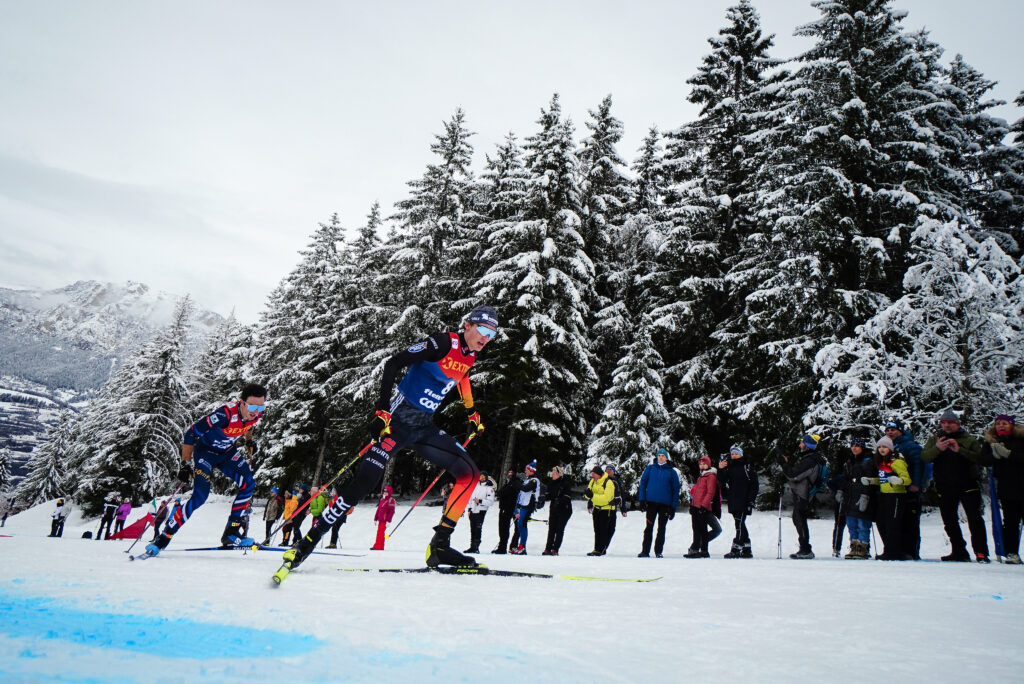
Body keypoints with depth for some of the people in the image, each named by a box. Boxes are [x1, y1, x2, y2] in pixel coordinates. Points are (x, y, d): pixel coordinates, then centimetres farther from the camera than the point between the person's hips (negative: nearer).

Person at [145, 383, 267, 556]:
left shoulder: (258, 412, -19)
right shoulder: (226, 414, -37)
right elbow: (191, 433, -27)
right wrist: (185, 464, -22)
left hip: (227, 452, 6)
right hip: (205, 451, -6)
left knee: (248, 484, -13)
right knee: (200, 496, -17)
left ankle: (231, 533, -4)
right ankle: (164, 538, -2)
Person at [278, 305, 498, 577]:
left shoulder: (470, 356, 8)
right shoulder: (443, 342, -15)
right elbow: (393, 364, -19)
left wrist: (473, 415, 36)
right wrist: (382, 411, -24)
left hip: (425, 428, 8)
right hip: (399, 420, -8)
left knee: (470, 473, -3)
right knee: (364, 481, -17)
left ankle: (440, 545, -2)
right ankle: (307, 543, -7)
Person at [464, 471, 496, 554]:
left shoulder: (489, 487, -6)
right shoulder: (476, 484, 13)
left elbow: (491, 502, -11)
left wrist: (480, 501, -20)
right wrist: (469, 508, 15)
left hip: (481, 511, -6)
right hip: (473, 510, 6)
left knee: (478, 529, -9)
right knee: (472, 529, 9)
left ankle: (476, 547, -6)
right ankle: (472, 547, 15)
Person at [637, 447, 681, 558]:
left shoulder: (672, 472, 4)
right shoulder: (650, 468, 4)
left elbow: (676, 489, 4)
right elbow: (643, 483, 4)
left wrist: (673, 507, -2)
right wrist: (642, 499, -5)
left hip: (665, 503, 0)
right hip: (651, 502, 0)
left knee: (661, 528, 7)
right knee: (649, 527, 3)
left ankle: (659, 551, 15)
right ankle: (645, 551, 6)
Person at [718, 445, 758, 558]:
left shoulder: (748, 467, -1)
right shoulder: (729, 467, 15)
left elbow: (755, 485, -4)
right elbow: (722, 483, 8)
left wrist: (751, 499, -13)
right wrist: (721, 470, -5)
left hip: (744, 501, -6)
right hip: (733, 501, 6)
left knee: (739, 524, -12)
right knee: (740, 525, 10)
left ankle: (735, 550, -13)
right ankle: (747, 550, 17)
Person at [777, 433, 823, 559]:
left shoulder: (810, 461, -19)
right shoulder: (805, 458, 14)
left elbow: (794, 475, -22)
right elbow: (795, 472, 20)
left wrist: (784, 463, -12)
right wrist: (787, 463, 6)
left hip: (802, 496, -10)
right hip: (799, 494, 10)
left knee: (800, 521, -7)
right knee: (797, 519, 14)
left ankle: (806, 550, -3)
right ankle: (804, 549, 21)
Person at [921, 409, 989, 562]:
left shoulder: (969, 439, 7)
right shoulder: (934, 440, 11)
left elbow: (979, 457, -9)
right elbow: (925, 457, -5)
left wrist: (959, 450, -23)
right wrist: (938, 449, -23)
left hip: (968, 485, -3)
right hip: (945, 487, 3)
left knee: (975, 519, -7)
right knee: (949, 521, 7)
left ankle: (981, 552, -3)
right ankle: (959, 552, 17)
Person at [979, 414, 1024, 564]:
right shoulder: (990, 442, 9)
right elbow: (981, 460, -2)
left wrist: (1009, 454, -22)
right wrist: (996, 456, -19)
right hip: (1006, 489, 2)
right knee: (1010, 522, 2)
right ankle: (1012, 553, 6)